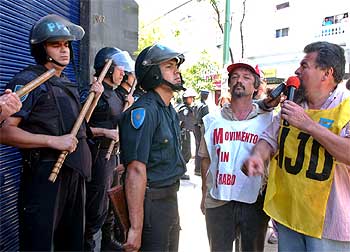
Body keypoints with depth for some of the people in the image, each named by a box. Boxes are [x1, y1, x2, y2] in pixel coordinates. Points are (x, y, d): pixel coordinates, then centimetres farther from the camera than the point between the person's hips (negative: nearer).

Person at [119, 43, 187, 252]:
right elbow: (136, 170, -25)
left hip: (170, 200, 9)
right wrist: (136, 228, -26)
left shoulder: (170, 111, 11)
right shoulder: (144, 111, -19)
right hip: (151, 201, -9)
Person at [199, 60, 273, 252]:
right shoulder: (213, 120, 4)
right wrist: (205, 194, 10)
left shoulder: (267, 119, -1)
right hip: (218, 201, 1)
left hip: (255, 202, -1)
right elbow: (206, 159, 10)